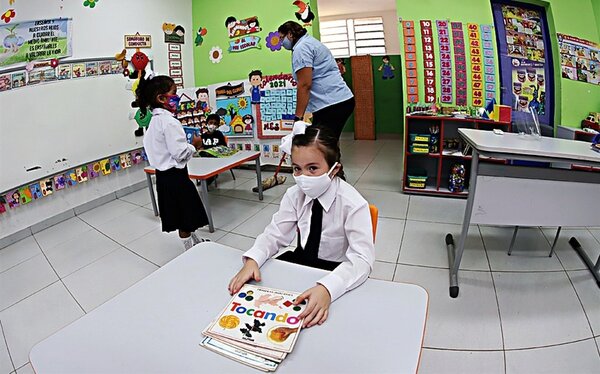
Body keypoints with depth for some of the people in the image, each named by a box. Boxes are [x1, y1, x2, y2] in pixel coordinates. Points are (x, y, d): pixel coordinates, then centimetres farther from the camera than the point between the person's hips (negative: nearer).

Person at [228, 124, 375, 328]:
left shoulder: (353, 204, -23)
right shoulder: (294, 194, -9)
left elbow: (362, 258, -30)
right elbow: (275, 233, -6)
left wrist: (326, 288, -48)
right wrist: (252, 260, -27)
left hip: (336, 271, -5)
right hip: (300, 260, 5)